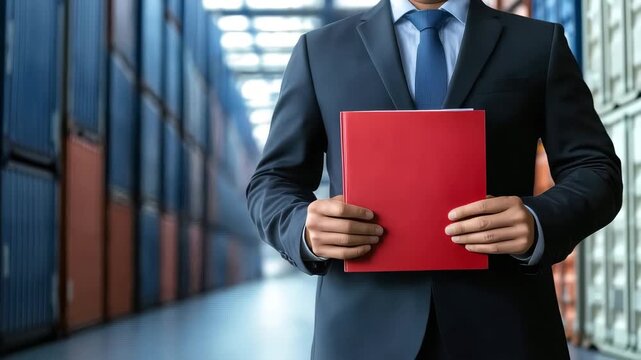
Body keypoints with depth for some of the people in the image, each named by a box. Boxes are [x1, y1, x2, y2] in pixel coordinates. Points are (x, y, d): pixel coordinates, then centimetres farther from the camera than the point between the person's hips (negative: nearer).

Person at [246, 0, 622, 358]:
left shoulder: (541, 44, 7)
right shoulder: (320, 50, 8)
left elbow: (597, 171, 4)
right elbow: (272, 181, 9)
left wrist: (540, 224, -17)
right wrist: (307, 230, -14)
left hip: (503, 322, 0)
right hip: (365, 325, 1)